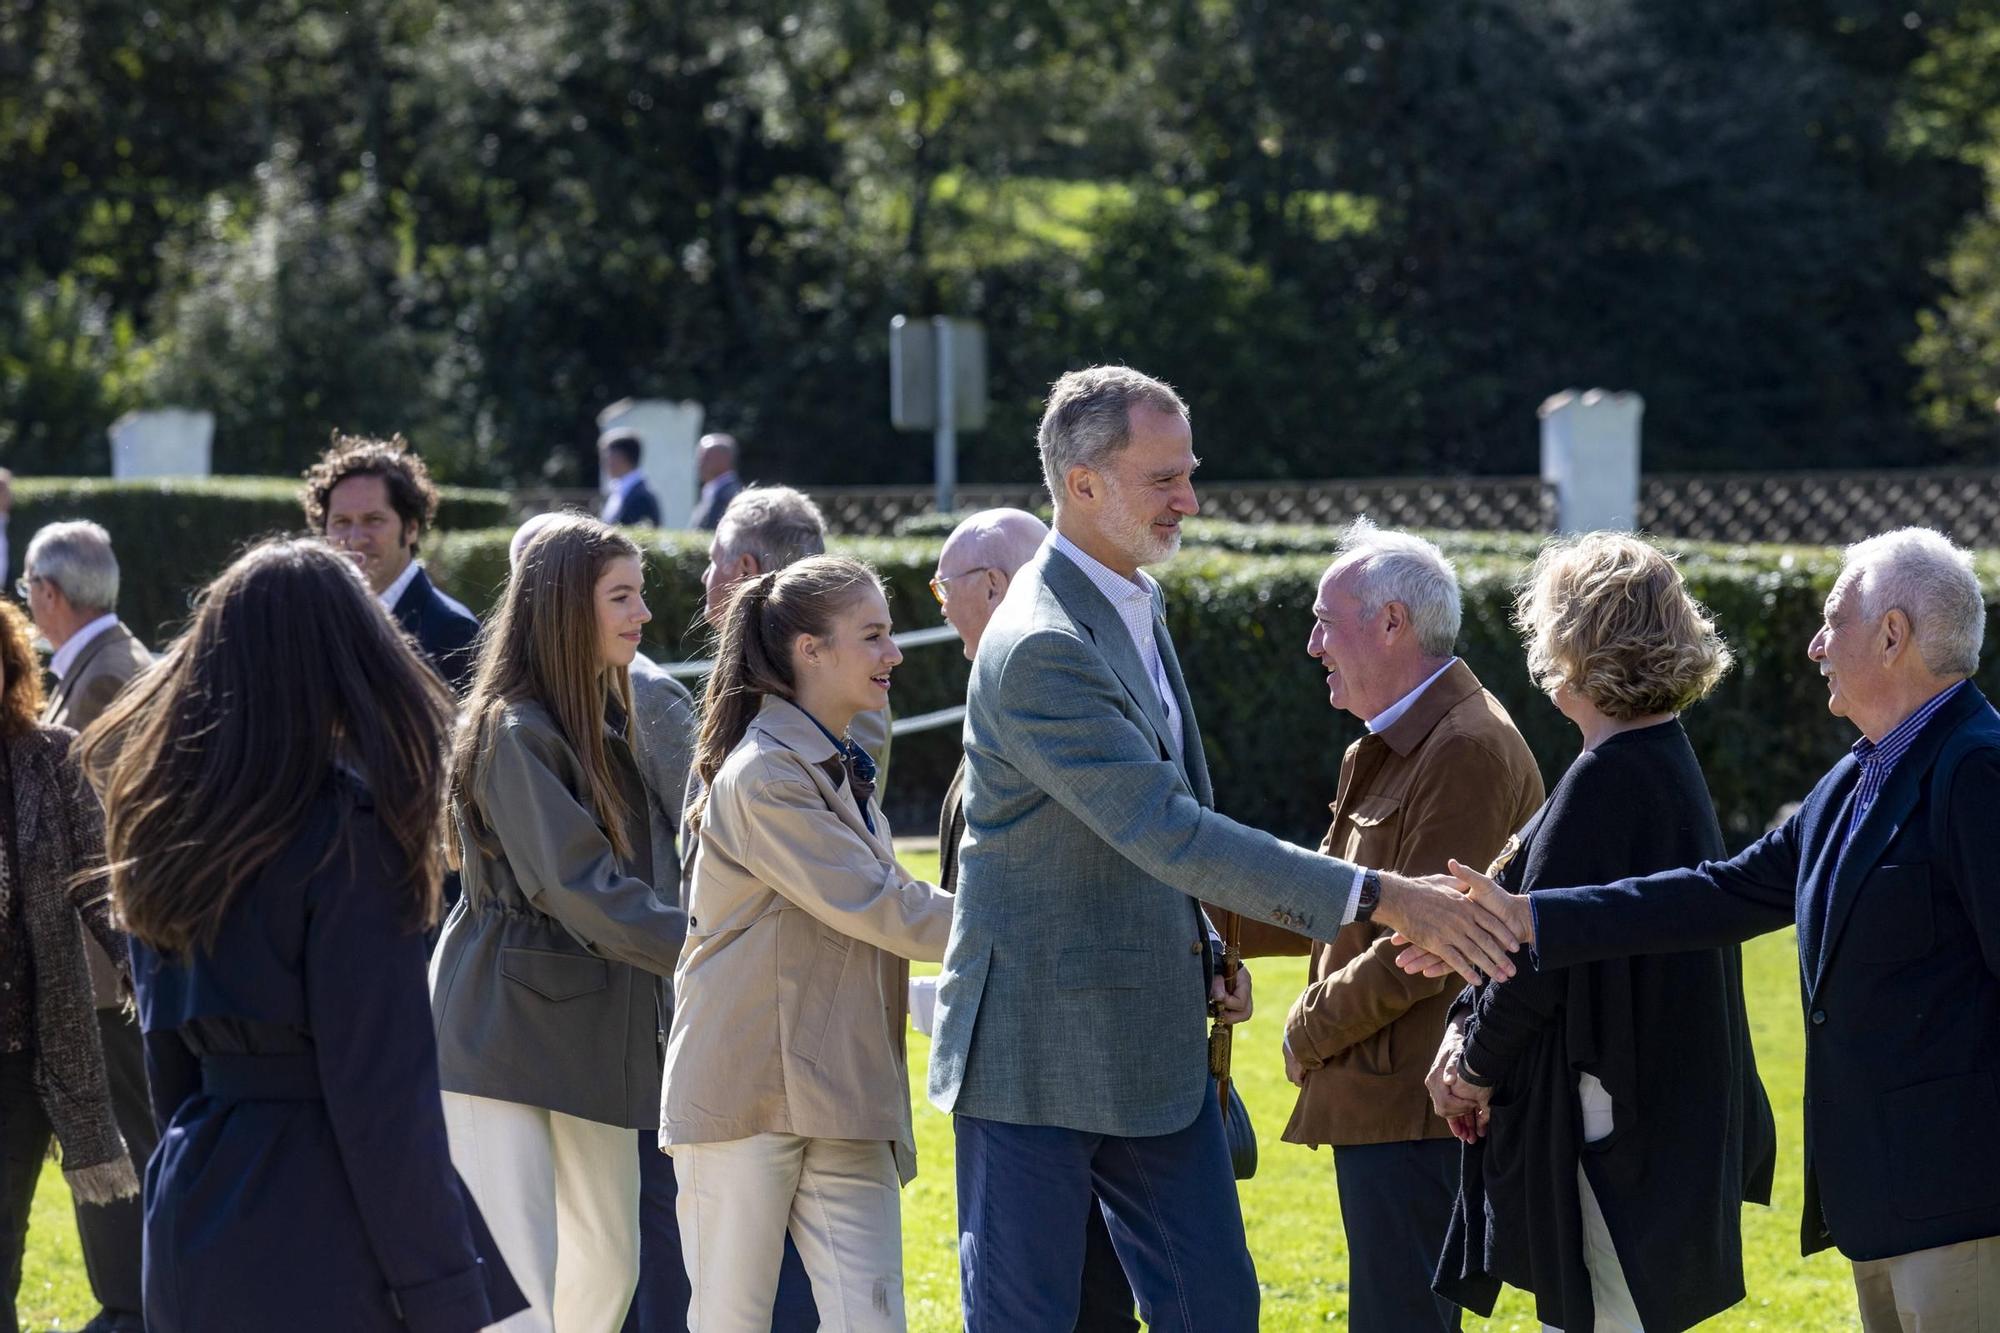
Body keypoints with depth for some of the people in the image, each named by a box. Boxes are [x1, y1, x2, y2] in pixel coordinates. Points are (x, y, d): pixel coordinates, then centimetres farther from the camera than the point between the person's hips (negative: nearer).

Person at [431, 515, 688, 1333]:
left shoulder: (607, 720, 12)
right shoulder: (515, 731, -14)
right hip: (503, 1036, -9)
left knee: (607, 1264, 10)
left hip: (593, 1034, 9)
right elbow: (579, 887, -22)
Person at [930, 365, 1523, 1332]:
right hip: (1039, 1051, -9)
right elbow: (1169, 833, -29)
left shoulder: (1134, 606, 10)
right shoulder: (1040, 649, -22)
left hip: (1152, 1050, 9)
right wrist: (1378, 899, -31)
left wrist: (1206, 957, 7)